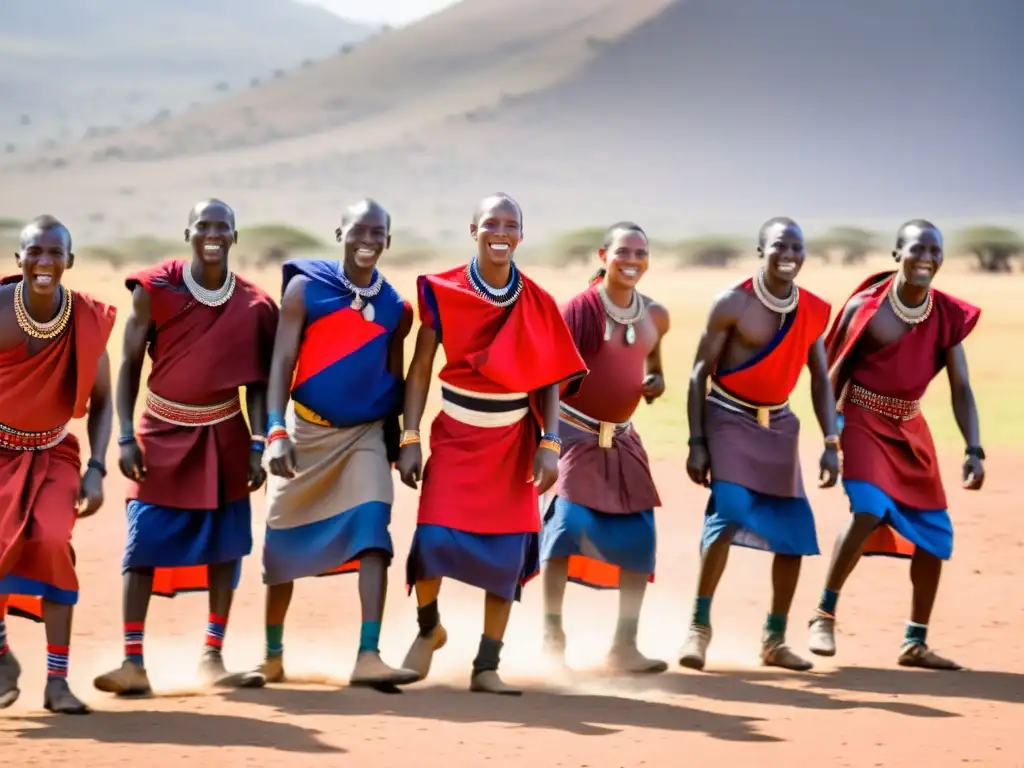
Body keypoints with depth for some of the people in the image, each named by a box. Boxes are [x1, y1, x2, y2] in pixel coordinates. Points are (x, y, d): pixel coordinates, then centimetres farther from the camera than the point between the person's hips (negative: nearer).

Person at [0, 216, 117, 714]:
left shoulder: (89, 320, -11)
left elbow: (101, 401, 0)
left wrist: (96, 469, -9)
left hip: (53, 453, 1)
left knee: (52, 542, -19)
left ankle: (57, 681, -12)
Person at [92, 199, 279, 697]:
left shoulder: (252, 306, -2)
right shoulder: (155, 290, -8)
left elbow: (256, 384, 4)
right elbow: (129, 365, -4)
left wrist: (257, 445, -4)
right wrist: (126, 437, -10)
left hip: (223, 436, 2)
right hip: (163, 431, -2)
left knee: (225, 546, 4)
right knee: (144, 544, -8)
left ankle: (213, 658, 14)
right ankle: (133, 663, -8)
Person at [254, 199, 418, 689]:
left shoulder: (395, 308, 3)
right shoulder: (306, 288, -6)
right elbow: (282, 361, -11)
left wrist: (395, 442, 14)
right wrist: (275, 431, -21)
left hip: (365, 434, 1)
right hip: (306, 429, -1)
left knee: (372, 534, -18)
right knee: (283, 540, 9)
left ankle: (368, 656, -24)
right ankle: (273, 652, 29)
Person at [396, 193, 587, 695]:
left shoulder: (537, 304, -1)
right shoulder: (444, 294, -6)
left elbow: (551, 380, 2)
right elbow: (420, 370, -2)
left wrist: (549, 444, -8)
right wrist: (410, 438, -8)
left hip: (513, 442, 2)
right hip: (456, 438, -2)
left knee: (508, 554, -2)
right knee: (435, 540, -14)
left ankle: (487, 668, 7)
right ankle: (428, 628, 16)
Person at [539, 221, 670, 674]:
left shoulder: (655, 317, 4)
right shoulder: (581, 309, -14)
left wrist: (656, 381, 2)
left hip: (622, 438, 6)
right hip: (575, 432, -6)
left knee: (639, 537, 0)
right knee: (567, 519, -19)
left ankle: (624, 646, 9)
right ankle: (552, 633, -9)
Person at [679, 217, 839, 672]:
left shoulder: (815, 312, -2)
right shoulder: (733, 304, -15)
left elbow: (820, 380, 8)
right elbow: (700, 373, -10)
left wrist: (831, 443, 0)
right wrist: (696, 443, -14)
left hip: (779, 425, 5)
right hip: (729, 419, -5)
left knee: (794, 531, 2)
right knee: (728, 515, -22)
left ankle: (774, 639, 16)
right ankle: (699, 625, -10)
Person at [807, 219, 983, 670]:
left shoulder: (948, 315, -5)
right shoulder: (865, 307, -15)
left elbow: (960, 388, -5)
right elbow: (835, 375, -6)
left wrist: (973, 450, -17)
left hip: (910, 429, 5)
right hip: (863, 422, -5)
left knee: (935, 531, 3)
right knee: (868, 509, -26)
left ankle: (915, 643, 15)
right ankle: (825, 615, -9)